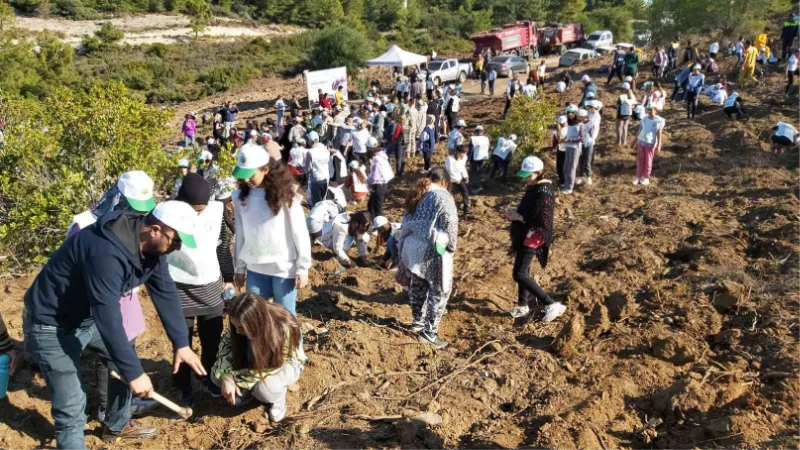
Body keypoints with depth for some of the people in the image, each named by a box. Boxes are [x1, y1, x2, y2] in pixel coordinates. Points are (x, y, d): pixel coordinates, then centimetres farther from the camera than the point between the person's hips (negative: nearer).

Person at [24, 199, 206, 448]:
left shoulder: (150, 245, -9)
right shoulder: (107, 252, -37)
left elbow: (165, 293, -1)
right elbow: (108, 319, -37)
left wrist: (181, 343, -2)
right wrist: (134, 373, -30)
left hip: (89, 316, 9)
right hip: (51, 325, -9)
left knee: (126, 359, 19)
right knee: (72, 411, -8)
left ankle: (117, 426, 40)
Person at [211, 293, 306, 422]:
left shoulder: (284, 329, -38)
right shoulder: (240, 325, -25)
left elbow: (270, 367, -30)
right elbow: (226, 346, -13)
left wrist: (235, 378, -29)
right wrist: (226, 377, -30)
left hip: (285, 363, -4)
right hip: (254, 360, 5)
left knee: (265, 389, -34)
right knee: (217, 375, -15)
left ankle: (278, 397, -1)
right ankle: (253, 388, 7)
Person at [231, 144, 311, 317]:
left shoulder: (285, 194, -11)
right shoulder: (241, 196, 1)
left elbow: (300, 233, -9)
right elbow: (240, 234, 9)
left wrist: (303, 268, -9)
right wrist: (240, 267, 12)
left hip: (284, 268, -4)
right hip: (255, 269, 4)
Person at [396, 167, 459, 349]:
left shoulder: (415, 195, 12)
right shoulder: (443, 196, -10)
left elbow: (406, 221, 14)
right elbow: (450, 225, -16)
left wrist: (403, 246, 19)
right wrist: (451, 247, -3)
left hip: (411, 247, 8)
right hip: (432, 250, -8)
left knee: (417, 286, 21)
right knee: (439, 291, 2)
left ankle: (417, 321, 36)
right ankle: (429, 332, 3)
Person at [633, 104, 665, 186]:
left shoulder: (659, 121, -8)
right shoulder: (644, 119, 6)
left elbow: (659, 134, -11)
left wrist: (658, 145, -15)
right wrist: (636, 140, 20)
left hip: (650, 144, -4)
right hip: (641, 142, 4)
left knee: (648, 162, 5)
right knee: (640, 161, 9)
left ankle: (646, 178, 16)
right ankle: (638, 177, 17)